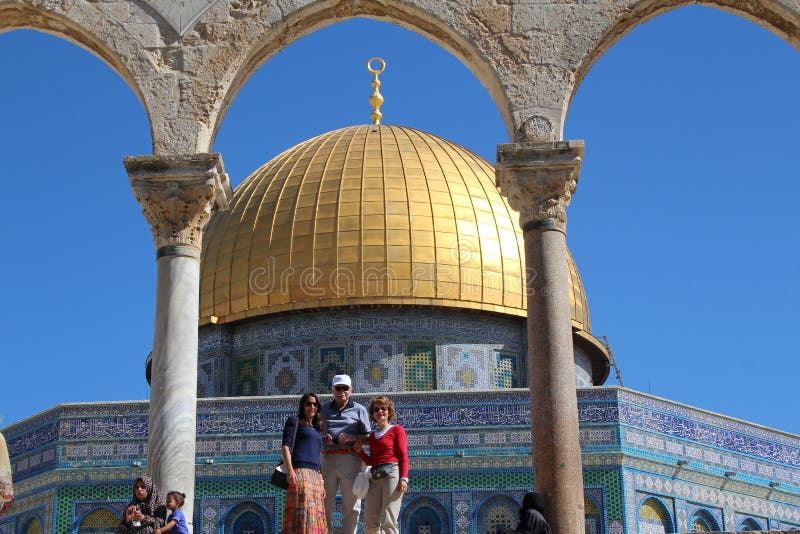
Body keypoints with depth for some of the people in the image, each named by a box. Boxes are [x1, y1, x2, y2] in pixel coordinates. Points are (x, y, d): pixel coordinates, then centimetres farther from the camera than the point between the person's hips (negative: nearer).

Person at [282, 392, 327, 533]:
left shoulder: (317, 428, 26)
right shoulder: (294, 421, 7)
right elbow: (285, 446, -4)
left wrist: (321, 480, 18)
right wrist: (290, 470, -17)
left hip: (315, 475, 7)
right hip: (299, 471, -7)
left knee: (316, 516, 0)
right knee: (303, 510, -20)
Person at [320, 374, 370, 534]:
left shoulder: (359, 410, 12)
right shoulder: (323, 409, 18)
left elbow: (367, 437, 7)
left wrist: (353, 438, -11)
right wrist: (323, 439, -3)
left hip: (349, 459, -2)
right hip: (327, 459, 2)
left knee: (351, 505, -3)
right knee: (325, 503, 0)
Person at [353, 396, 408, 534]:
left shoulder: (397, 430, 7)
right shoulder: (372, 436, 23)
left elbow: (403, 457, -1)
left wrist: (404, 478, -13)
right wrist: (360, 451, 8)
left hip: (392, 474, -6)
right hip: (375, 477, 6)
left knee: (388, 521, -15)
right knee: (370, 522, -3)